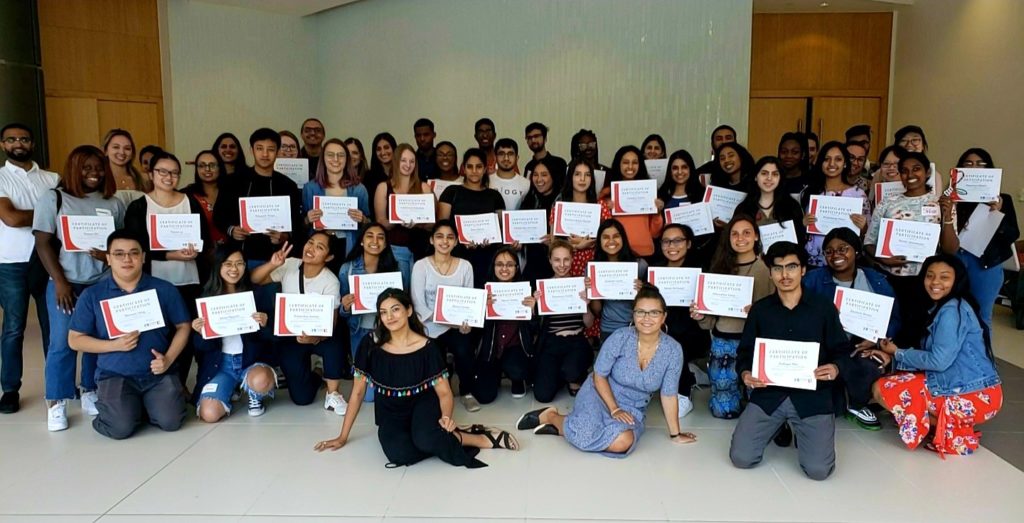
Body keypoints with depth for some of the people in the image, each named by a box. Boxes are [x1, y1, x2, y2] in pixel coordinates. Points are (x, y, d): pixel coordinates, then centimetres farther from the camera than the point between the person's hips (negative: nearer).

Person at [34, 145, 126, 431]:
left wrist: (111, 255, -13)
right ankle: (56, 405, 6)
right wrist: (60, 282, -10)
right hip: (66, 283, -2)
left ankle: (91, 395, 17)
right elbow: (43, 243, -2)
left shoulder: (114, 204, 9)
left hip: (104, 284, 2)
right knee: (62, 343, -2)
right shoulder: (53, 198, 3)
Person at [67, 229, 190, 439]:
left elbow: (183, 327, 7)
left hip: (158, 373, 1)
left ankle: (145, 405, 16)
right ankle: (117, 405, 15)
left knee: (170, 421, -18)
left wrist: (168, 359, -9)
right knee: (121, 428, -22)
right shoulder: (92, 295, 1)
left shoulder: (164, 289, 2)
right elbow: (75, 340, 4)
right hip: (114, 374, -1)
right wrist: (114, 345, -12)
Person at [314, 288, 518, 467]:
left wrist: (447, 417, -33)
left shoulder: (427, 347, -14)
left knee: (425, 439, -37)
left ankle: (485, 437, -13)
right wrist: (343, 437, 0)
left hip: (422, 404, -2)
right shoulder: (370, 345, -11)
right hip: (391, 414, 2)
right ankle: (447, 437, -9)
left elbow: (444, 392, -10)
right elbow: (357, 392, -2)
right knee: (398, 453, -32)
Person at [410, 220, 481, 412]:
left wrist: (466, 322, -17)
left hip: (459, 326, 1)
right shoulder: (421, 266, -3)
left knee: (465, 349, -28)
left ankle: (467, 391, -2)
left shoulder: (465, 266, 5)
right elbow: (418, 304, -7)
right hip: (432, 328, -1)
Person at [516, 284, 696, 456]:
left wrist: (675, 435, -1)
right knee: (585, 436, -31)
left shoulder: (673, 350, -14)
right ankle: (550, 416, 2)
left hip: (632, 409, 3)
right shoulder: (620, 337, -18)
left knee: (623, 443, -30)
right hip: (600, 395, -2)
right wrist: (614, 410, -15)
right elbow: (599, 376, -9)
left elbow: (668, 395, -6)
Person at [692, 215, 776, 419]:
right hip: (721, 341, 4)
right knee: (722, 409, 6)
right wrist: (701, 317, -10)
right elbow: (713, 312, 10)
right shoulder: (721, 266, 8)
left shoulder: (765, 269, -5)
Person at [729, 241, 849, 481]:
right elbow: (746, 351, 10)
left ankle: (798, 428, 18)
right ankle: (778, 425, 21)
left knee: (818, 470, -15)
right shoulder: (760, 309, 6)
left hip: (812, 395, -1)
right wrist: (745, 373, -12)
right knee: (741, 458, -10)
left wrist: (835, 368, -18)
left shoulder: (824, 306, 2)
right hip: (769, 393, 2)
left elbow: (841, 350, 5)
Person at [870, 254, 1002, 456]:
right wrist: (892, 357, -1)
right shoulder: (941, 308, 14)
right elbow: (930, 354, 12)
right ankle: (955, 424, 7)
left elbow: (939, 361, -19)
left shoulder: (952, 310, -16)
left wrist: (898, 353, -5)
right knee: (889, 382, 15)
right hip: (959, 386, 10)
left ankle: (952, 431, -5)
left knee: (882, 389, -9)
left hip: (974, 396, -10)